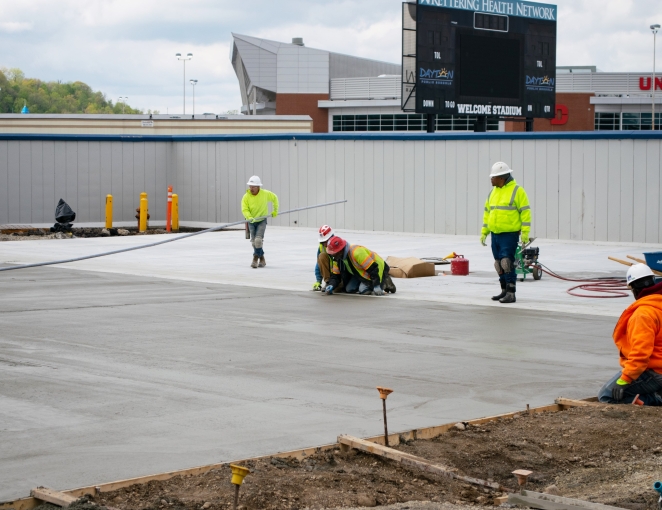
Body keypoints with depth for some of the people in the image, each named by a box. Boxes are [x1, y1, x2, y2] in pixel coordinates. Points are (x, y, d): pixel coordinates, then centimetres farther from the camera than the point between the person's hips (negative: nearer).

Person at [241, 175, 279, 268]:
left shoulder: (265, 194, -11)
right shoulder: (246, 197, -13)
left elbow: (274, 198, 9)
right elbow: (244, 209, -19)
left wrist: (275, 210, 10)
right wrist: (249, 217, -38)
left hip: (262, 220, -2)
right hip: (251, 221, 2)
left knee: (258, 240, -19)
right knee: (254, 242, 6)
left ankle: (255, 258, -6)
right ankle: (262, 259, 24)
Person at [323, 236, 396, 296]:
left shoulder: (357, 253, -35)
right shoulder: (338, 259, -7)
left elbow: (373, 269, -34)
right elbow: (335, 275, 0)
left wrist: (377, 287, -33)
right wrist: (331, 286, -20)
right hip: (361, 274, 9)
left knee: (363, 290, -22)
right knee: (349, 289, -2)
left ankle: (385, 282, 0)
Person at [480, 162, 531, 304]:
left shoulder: (517, 191, -7)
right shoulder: (493, 192, 15)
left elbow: (525, 212, -10)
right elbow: (487, 213, 20)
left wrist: (525, 233, -16)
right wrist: (484, 232, 16)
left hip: (509, 235, -7)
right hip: (495, 234, 7)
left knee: (507, 263, -13)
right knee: (499, 264, 10)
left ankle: (511, 293, -11)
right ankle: (504, 291, 19)